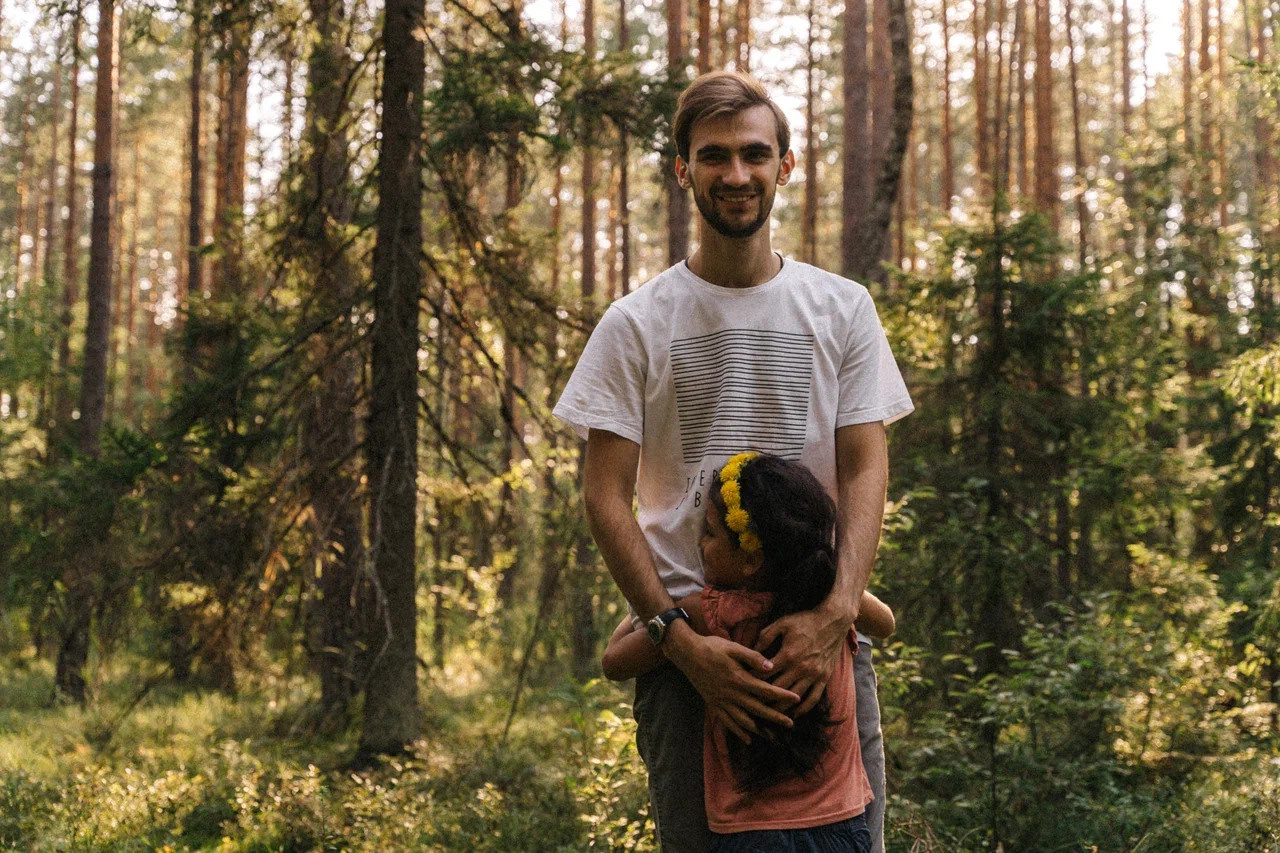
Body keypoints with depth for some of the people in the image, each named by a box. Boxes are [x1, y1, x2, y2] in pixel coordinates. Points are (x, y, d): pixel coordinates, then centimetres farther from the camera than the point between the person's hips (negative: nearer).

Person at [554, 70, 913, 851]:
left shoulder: (842, 309, 8)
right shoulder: (636, 324, 3)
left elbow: (866, 469, 2)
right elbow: (606, 495, -1)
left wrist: (836, 611, -14)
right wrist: (678, 635, -14)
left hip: (818, 631, 1)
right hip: (685, 633, -1)